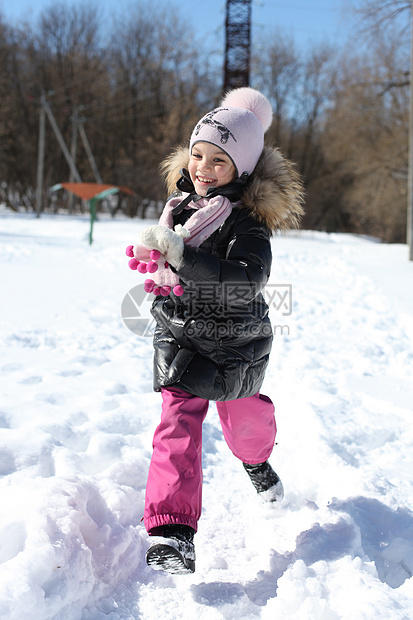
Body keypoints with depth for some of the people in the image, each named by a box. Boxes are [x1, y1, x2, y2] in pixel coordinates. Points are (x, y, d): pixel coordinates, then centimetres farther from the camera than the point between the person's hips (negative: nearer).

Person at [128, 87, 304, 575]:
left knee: (242, 416, 19)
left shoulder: (247, 216, -18)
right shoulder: (180, 201, 2)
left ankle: (256, 460, 56)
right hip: (180, 336, 3)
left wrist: (181, 254, -41)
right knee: (178, 425, -12)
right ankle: (171, 533, -14)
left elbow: (249, 277, -36)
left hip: (235, 343, -3)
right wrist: (157, 269, -1)